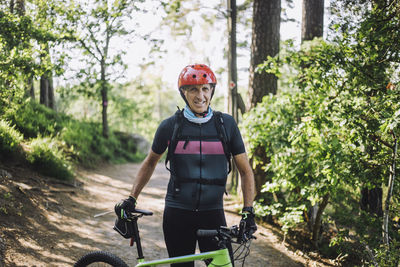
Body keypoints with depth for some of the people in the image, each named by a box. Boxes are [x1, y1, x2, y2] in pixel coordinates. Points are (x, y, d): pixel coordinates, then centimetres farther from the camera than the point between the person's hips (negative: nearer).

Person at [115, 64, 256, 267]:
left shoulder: (226, 124, 1)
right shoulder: (170, 126, 0)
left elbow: (245, 170, 6)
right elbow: (150, 162, 15)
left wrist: (248, 210, -6)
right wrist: (131, 199, 7)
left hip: (212, 213, 0)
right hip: (177, 213, 0)